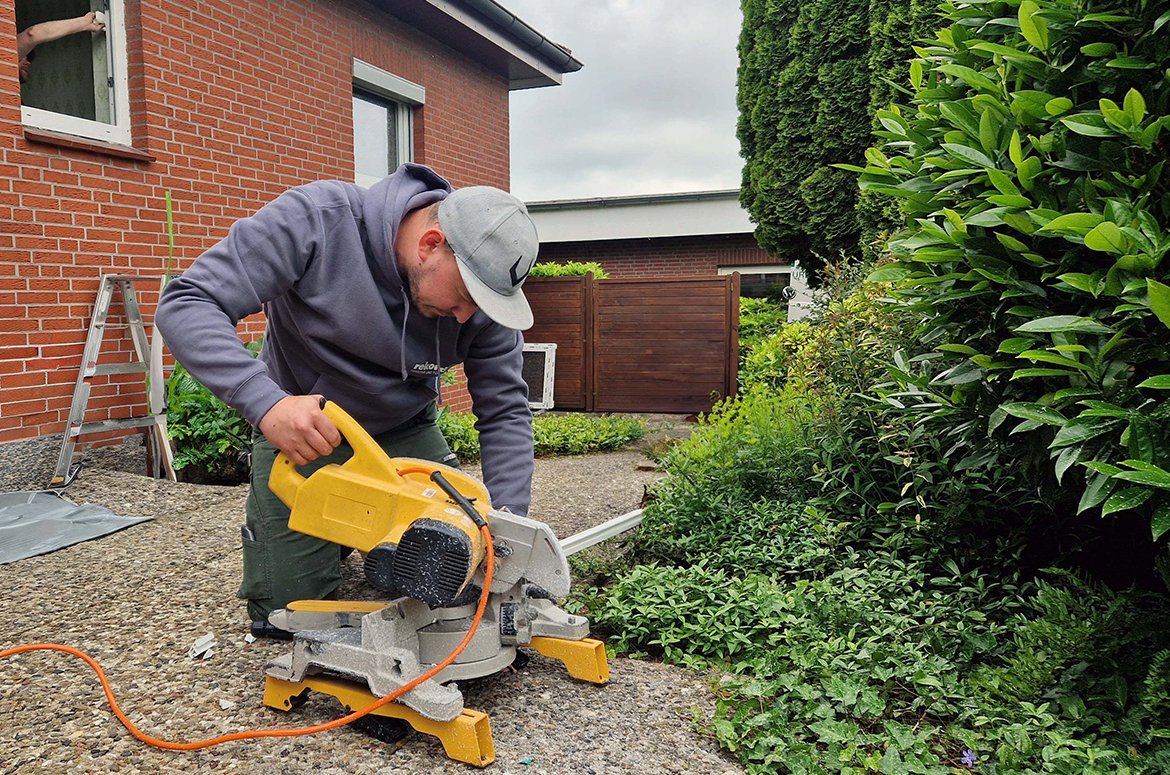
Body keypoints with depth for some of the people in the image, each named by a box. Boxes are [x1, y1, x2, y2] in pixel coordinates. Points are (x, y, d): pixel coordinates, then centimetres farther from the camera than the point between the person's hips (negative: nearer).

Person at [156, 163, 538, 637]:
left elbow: (507, 412, -14)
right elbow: (186, 304, -32)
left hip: (405, 433, 3)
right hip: (301, 432, -2)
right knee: (284, 611, -4)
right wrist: (266, 401, -47)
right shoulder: (316, 219, -31)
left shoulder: (482, 291, -21)